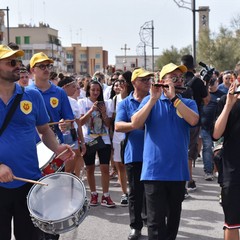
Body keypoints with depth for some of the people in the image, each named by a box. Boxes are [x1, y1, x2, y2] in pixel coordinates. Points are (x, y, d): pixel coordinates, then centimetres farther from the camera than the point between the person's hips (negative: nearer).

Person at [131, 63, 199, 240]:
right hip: (154, 170, -3)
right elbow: (135, 124, -11)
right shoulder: (150, 101, 4)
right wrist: (153, 99, -15)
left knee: (174, 215, 16)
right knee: (156, 219, -4)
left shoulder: (188, 103, 8)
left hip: (178, 170, 3)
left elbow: (193, 120, -14)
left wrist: (173, 97, -14)